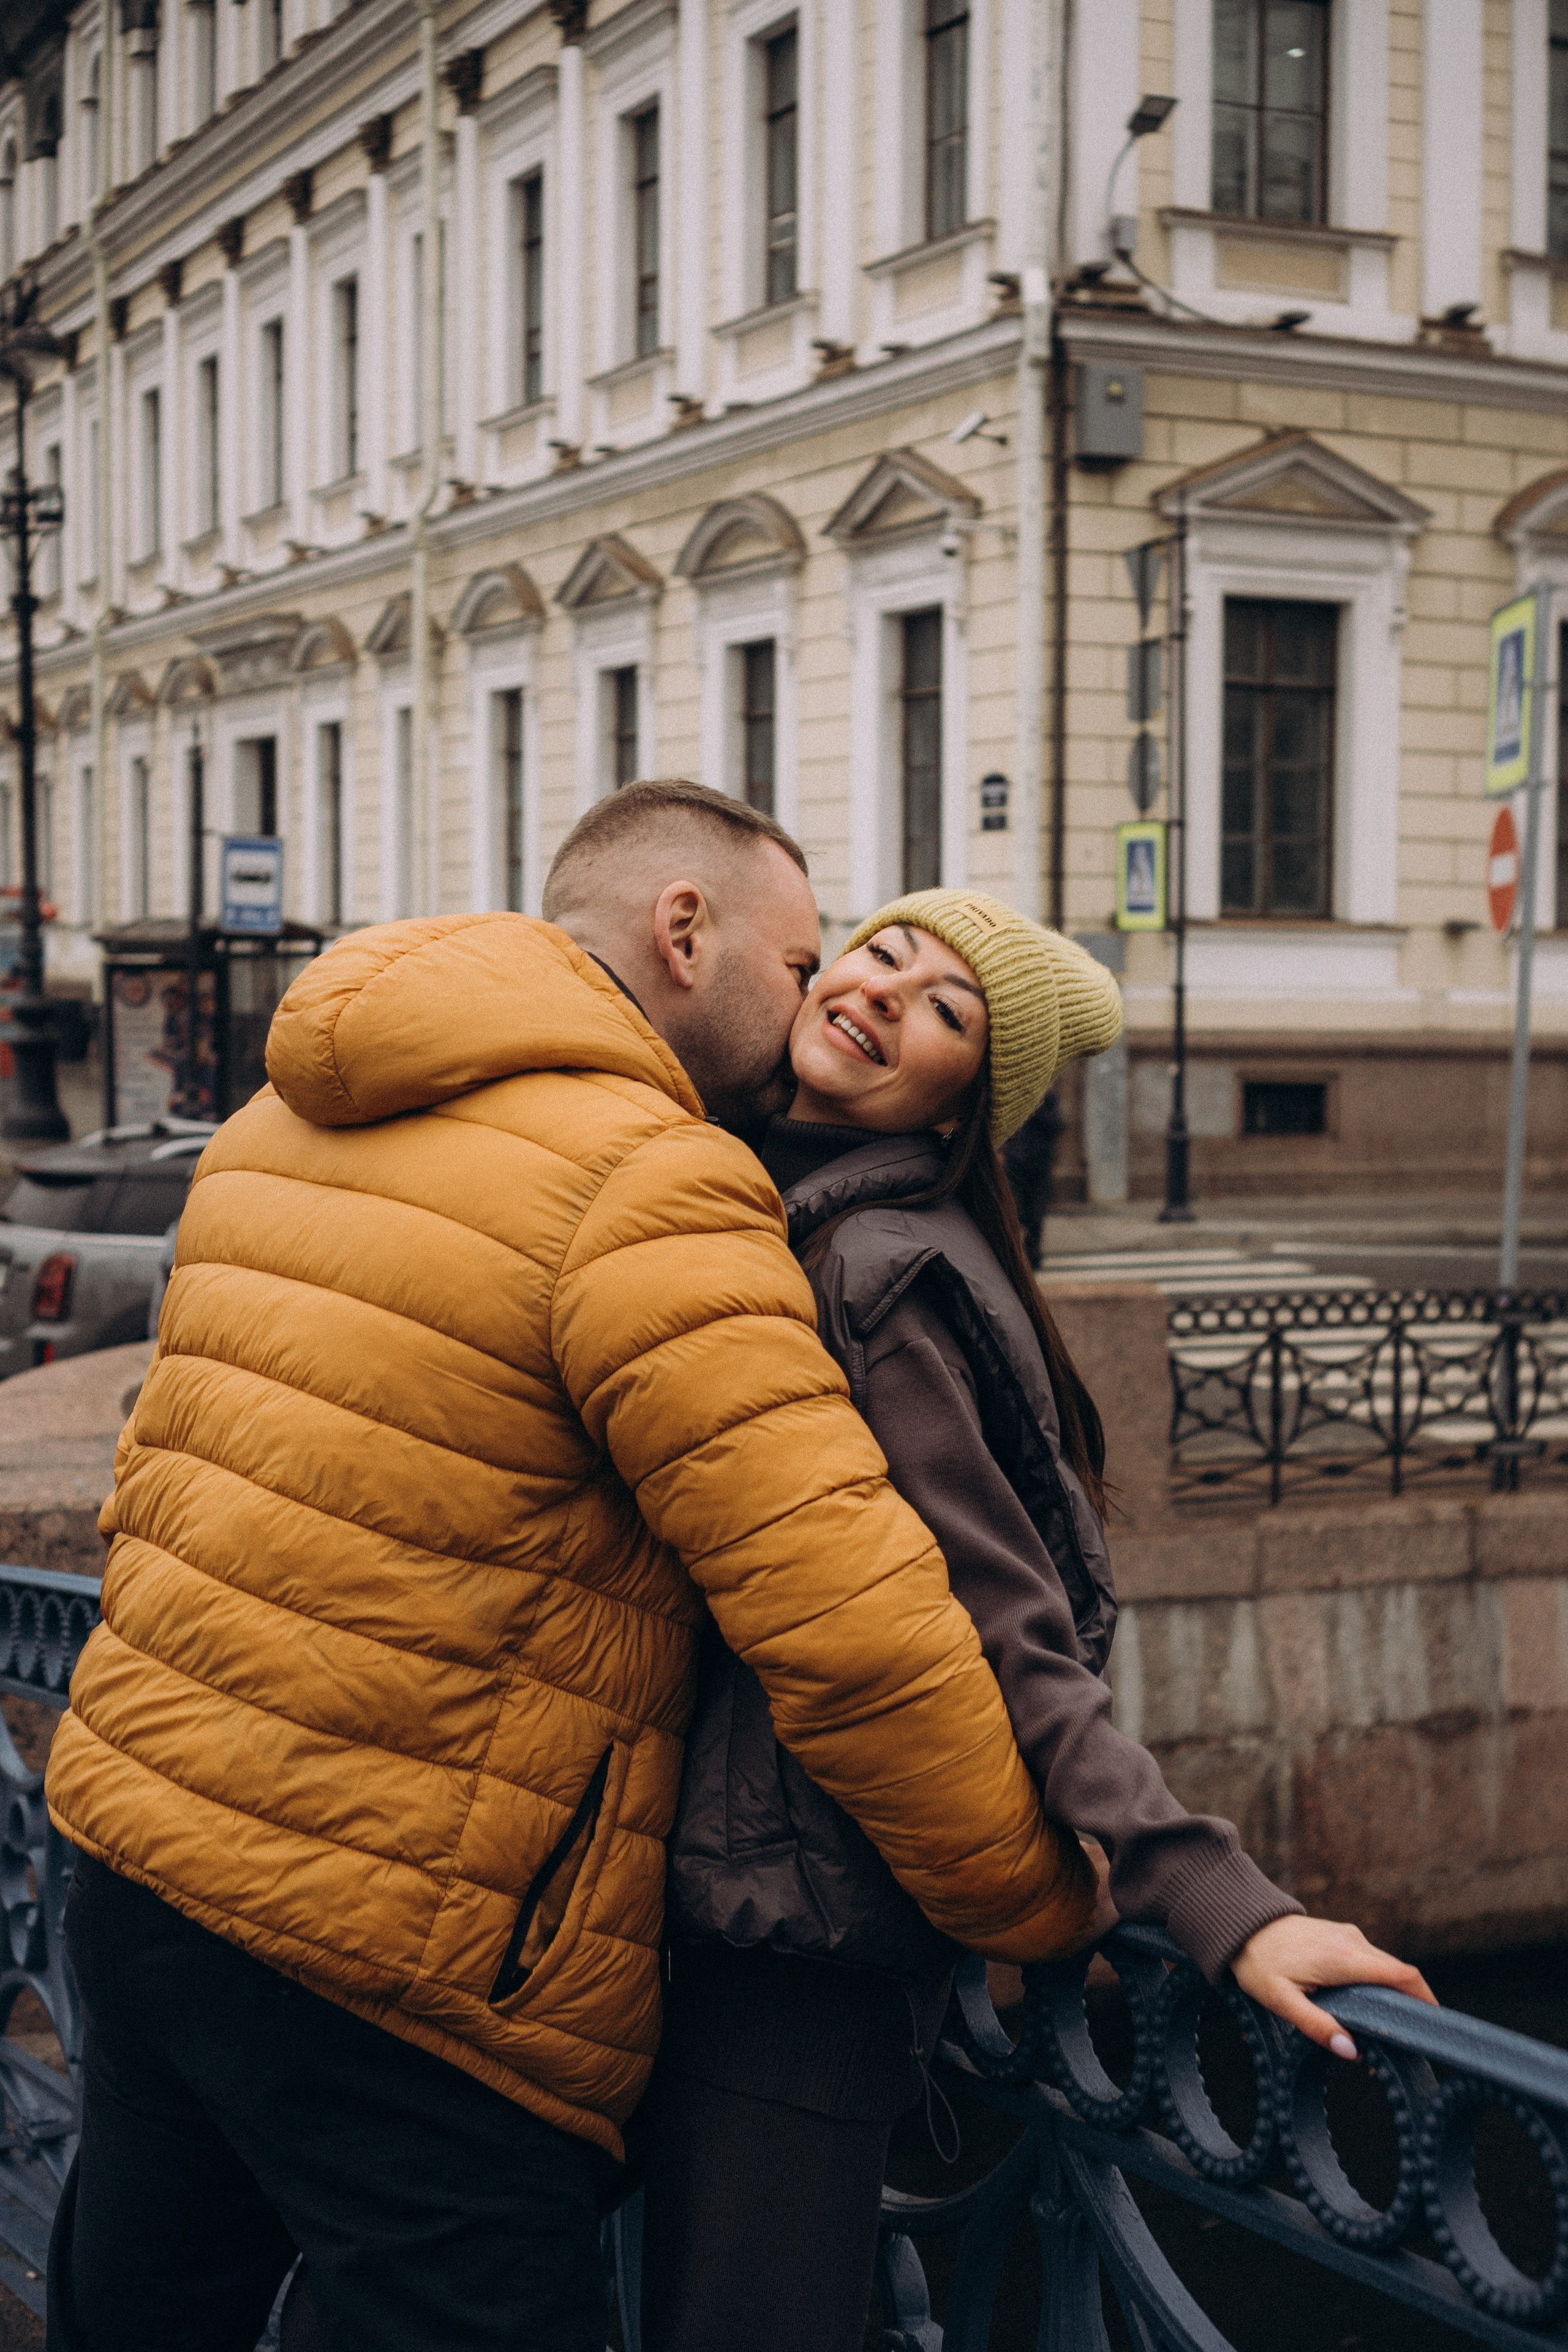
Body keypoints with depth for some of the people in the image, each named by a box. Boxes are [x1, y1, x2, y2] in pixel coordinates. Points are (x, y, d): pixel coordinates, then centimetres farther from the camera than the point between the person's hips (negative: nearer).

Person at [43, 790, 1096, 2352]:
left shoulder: (274, 1130, 12)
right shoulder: (649, 1187, -15)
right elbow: (853, 1632, -19)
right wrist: (1036, 1909, -8)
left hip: (134, 1865, 9)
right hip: (390, 1968, -9)